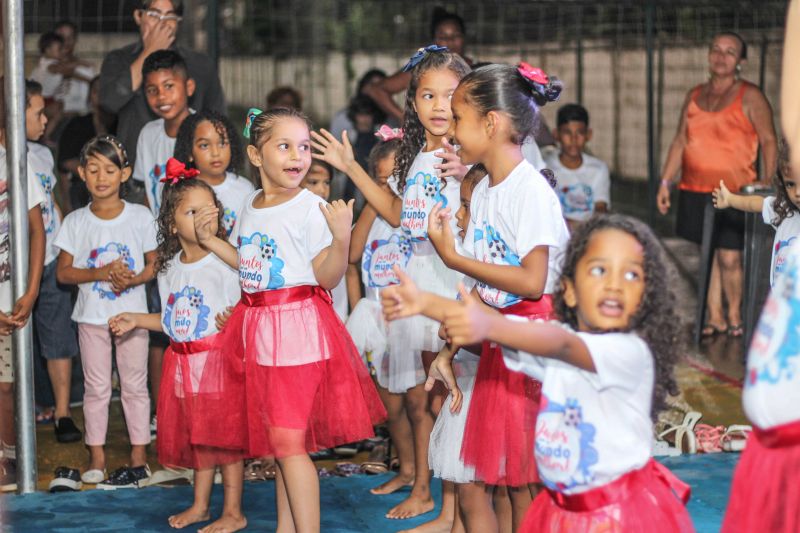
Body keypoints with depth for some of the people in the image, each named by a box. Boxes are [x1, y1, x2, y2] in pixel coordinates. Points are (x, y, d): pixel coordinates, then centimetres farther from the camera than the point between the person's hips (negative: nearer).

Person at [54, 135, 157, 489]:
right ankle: (96, 457, 16)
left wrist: (133, 279, -19)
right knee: (96, 387, 7)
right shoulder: (76, 222, -3)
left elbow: (155, 263, 1)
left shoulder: (140, 217, -4)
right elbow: (63, 272, -2)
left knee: (135, 385, 6)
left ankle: (139, 456, 14)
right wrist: (101, 273, -18)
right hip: (92, 315, 1)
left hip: (132, 313, -1)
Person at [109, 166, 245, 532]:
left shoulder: (223, 264, -12)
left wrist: (232, 324, -33)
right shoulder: (169, 269, 8)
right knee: (193, 433, 16)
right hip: (183, 361, 6)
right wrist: (136, 321, 18)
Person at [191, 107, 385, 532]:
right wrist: (209, 240, 17)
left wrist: (342, 238, -28)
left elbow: (327, 277, -14)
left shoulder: (311, 209, -11)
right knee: (279, 439, 15)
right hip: (256, 329, 7)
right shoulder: (250, 206, 10)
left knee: (288, 440, -8)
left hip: (297, 328, -7)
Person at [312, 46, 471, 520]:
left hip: (454, 276, -7)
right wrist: (352, 168, 24)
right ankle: (421, 488, 29)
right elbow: (399, 214, 24)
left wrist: (465, 175, -38)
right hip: (417, 276, 7)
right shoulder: (418, 156, 12)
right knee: (419, 396, 16)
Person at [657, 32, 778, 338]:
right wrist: (665, 181, 12)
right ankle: (715, 318, 16)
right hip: (696, 191, 4)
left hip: (734, 193, -4)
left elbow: (769, 141, -3)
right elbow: (680, 141, 18)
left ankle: (735, 317, 10)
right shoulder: (695, 96, 14)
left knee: (729, 257, -8)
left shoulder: (750, 97, -1)